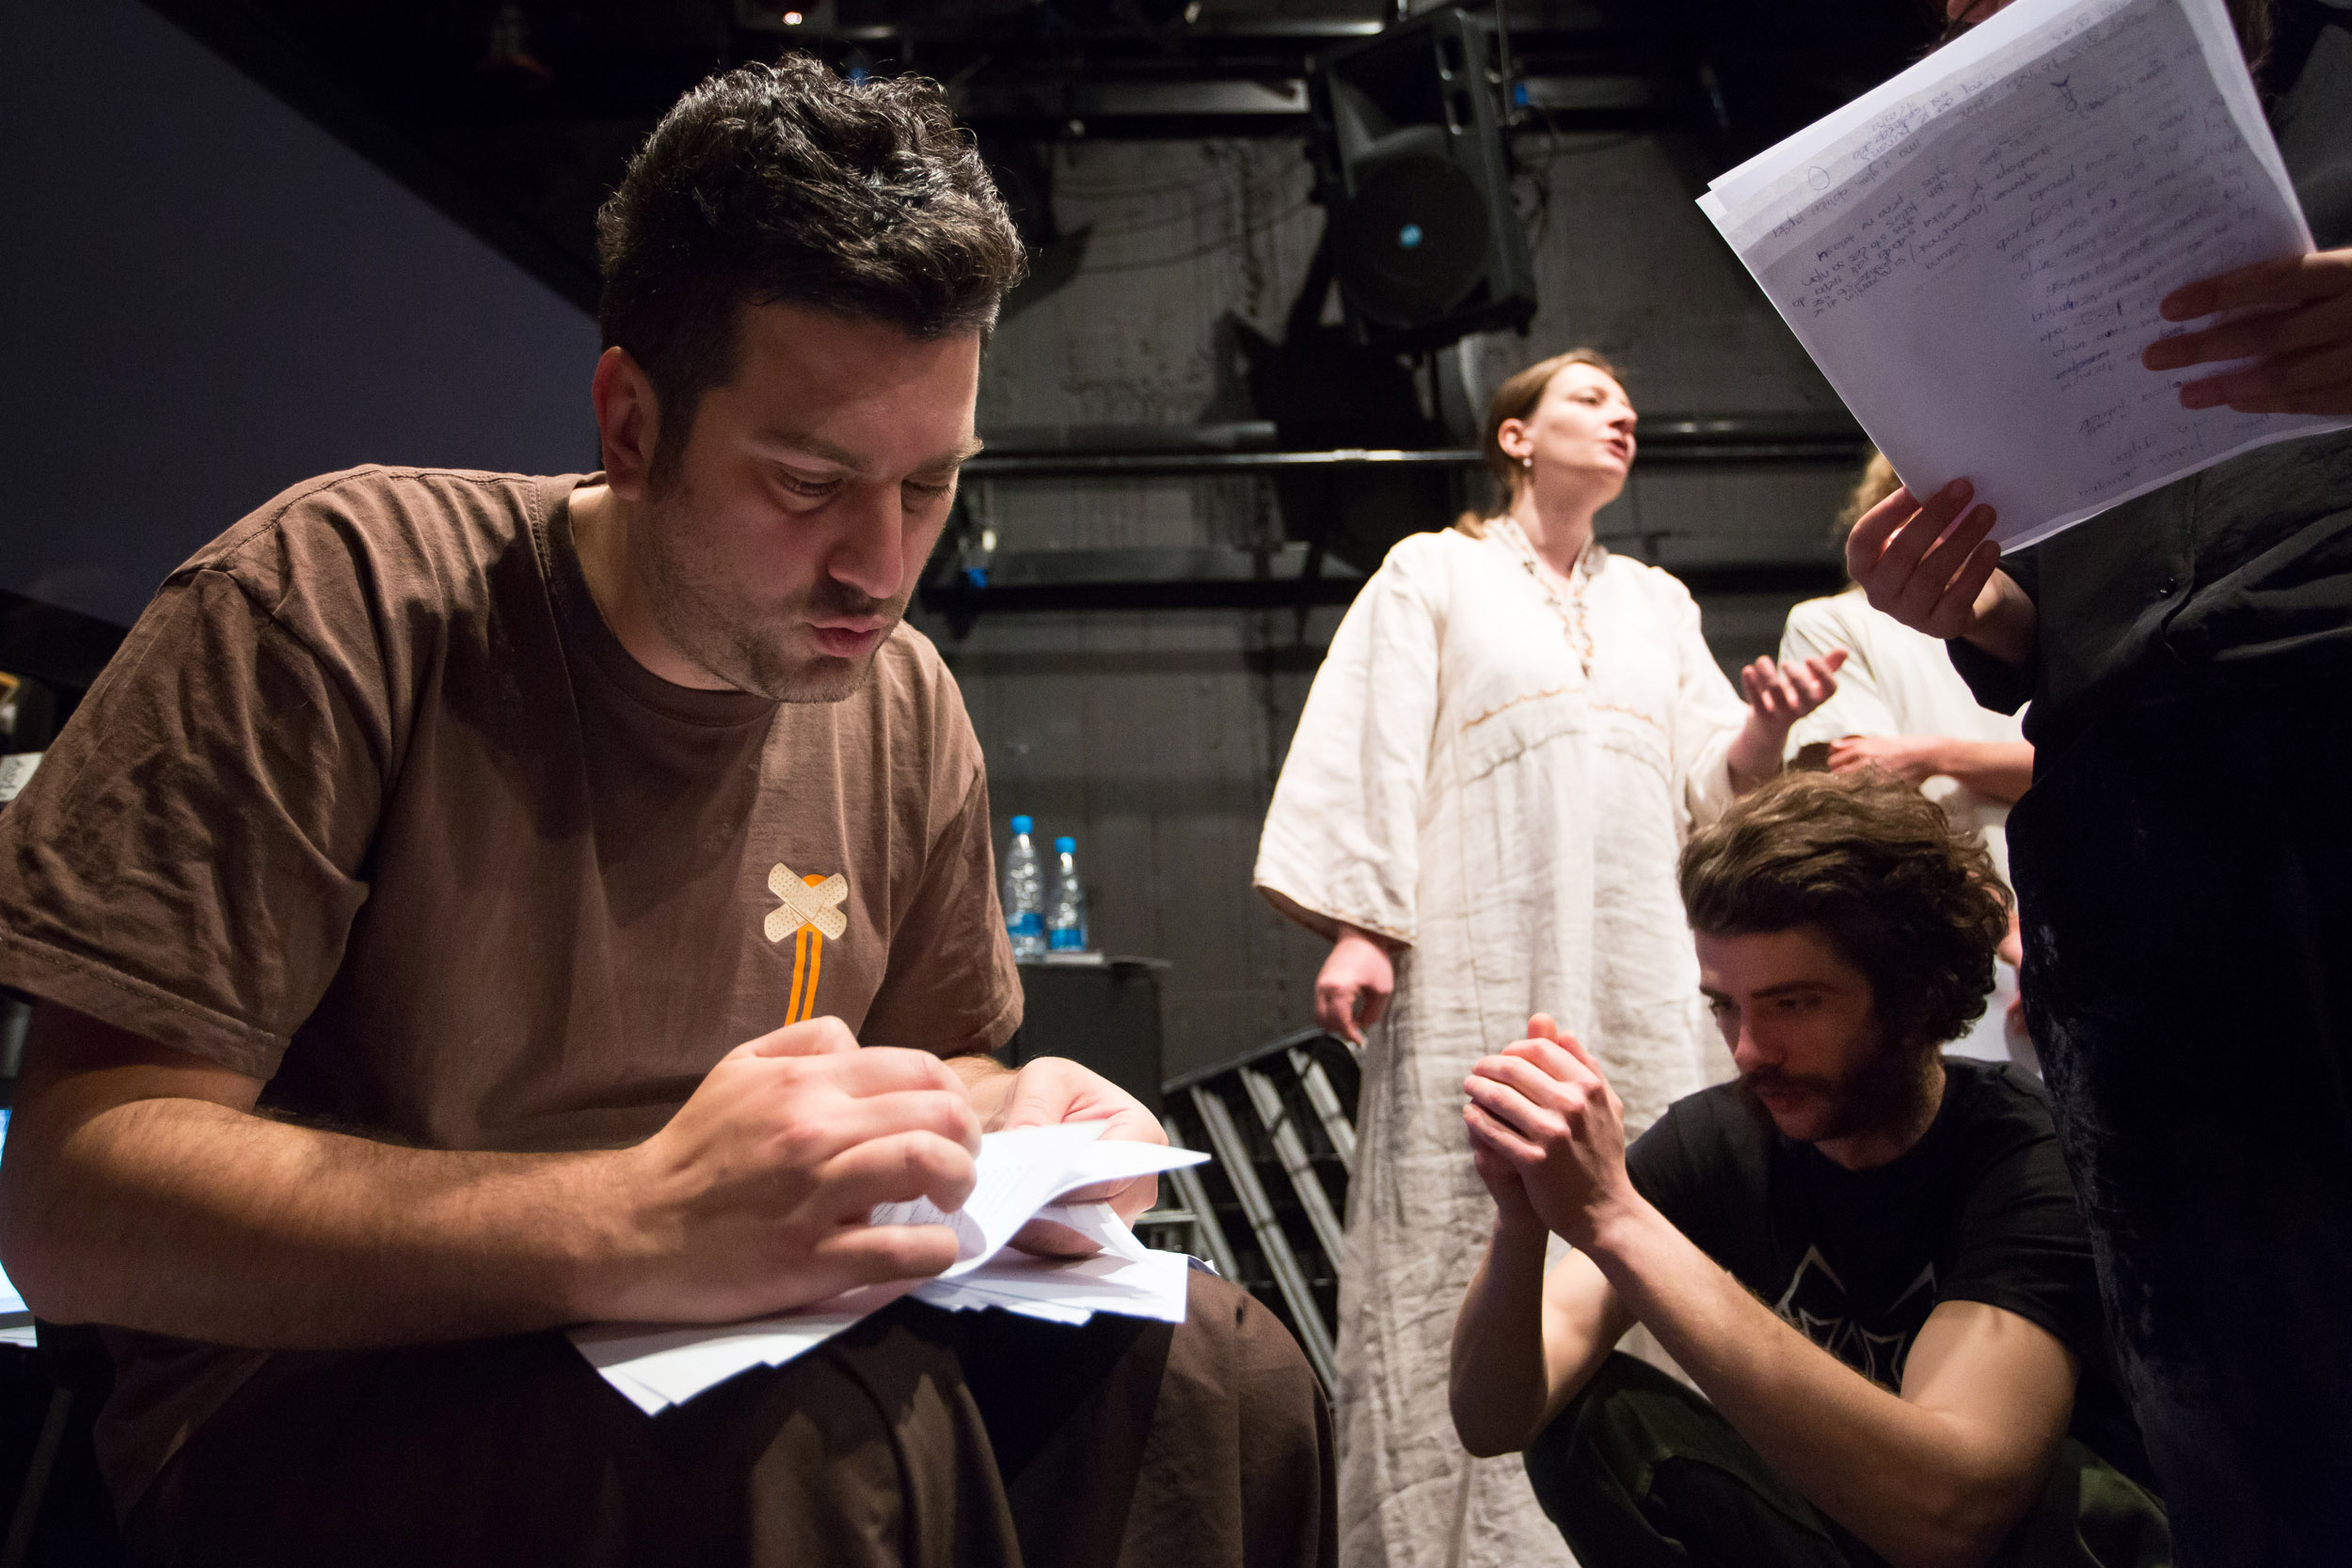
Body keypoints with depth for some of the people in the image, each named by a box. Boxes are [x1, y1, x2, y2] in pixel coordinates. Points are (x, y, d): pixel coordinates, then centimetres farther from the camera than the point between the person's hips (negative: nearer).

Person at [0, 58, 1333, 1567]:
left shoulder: (906, 703, 1)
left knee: (1221, 1373, -19)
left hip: (755, 1347, 5)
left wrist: (1012, 1123, -12)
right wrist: (621, 1231, -36)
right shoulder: (346, 594, -16)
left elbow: (943, 1053, 14)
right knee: (829, 1431, -35)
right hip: (326, 1412, -4)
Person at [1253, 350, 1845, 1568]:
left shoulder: (1657, 603, 23)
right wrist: (1359, 929, -10)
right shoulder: (1432, 573, 12)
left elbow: (1710, 788, 16)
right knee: (1467, 1252, -6)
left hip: (1638, 976, 4)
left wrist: (1766, 725, -6)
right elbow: (1375, 756, 2)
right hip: (1479, 971, -4)